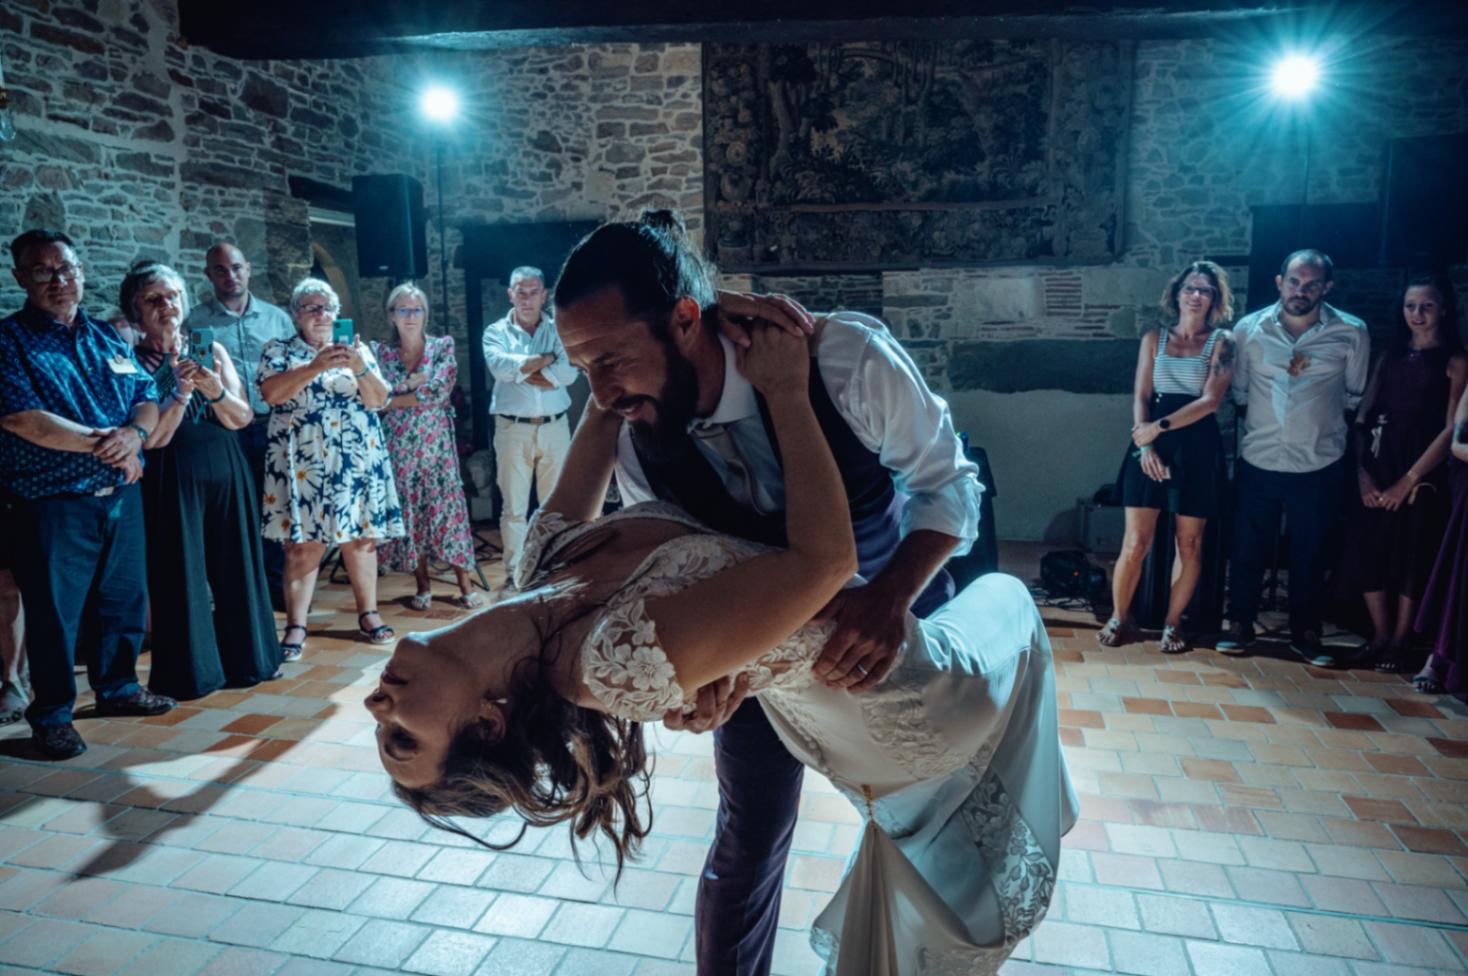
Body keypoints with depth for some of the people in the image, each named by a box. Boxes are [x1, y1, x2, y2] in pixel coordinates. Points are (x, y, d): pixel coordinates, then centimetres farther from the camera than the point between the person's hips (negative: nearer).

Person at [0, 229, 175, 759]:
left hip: (122, 496, 5)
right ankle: (51, 715, 18)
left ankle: (118, 687, 32)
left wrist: (134, 433, -15)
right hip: (53, 504, -5)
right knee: (54, 612, 3)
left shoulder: (107, 337, 13)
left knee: (124, 599, 14)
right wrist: (104, 445, -17)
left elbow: (147, 397, 8)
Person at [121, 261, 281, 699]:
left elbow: (242, 418, 3)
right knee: (181, 574, 2)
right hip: (173, 479, -3)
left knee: (235, 567, 8)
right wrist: (181, 394, -19)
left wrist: (216, 392, -15)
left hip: (227, 472, 4)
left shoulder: (212, 350, 7)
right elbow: (153, 438, -9)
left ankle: (243, 659, 21)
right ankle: (189, 671, 14)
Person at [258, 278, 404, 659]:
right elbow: (271, 393, -11)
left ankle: (368, 614, 17)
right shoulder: (279, 350, 7)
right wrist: (315, 366, -19)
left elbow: (379, 400, 2)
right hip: (303, 460, -2)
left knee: (361, 535, 5)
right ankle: (296, 626, 3)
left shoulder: (357, 349, 11)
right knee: (303, 543, -4)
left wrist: (360, 367, -15)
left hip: (356, 457, 2)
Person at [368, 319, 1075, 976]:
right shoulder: (619, 658, -42)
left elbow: (601, 419, -2)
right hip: (882, 677, -7)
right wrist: (786, 392, -36)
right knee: (1005, 600, 26)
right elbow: (825, 556, -43)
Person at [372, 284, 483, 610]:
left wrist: (392, 398, -8)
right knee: (408, 512, 4)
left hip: (436, 441, -2)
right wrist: (411, 383, -13)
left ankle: (466, 585, 4)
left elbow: (440, 392, -12)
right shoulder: (380, 352, 6)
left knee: (446, 507, -2)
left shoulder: (443, 346, 1)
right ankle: (423, 586, 14)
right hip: (399, 445, 2)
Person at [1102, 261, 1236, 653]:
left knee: (1189, 544, 5)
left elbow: (1210, 401, -7)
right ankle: (1117, 619, 11)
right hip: (1150, 444, 1)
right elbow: (1140, 397, 4)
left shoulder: (1221, 341, 3)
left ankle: (1172, 625, 17)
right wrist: (1145, 445, -9)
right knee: (1136, 542, -3)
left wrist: (1160, 426, -13)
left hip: (1197, 447, -1)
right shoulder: (1154, 339, 10)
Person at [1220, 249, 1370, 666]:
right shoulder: (1249, 328, -2)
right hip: (1258, 461, 1)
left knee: (1310, 555, 10)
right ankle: (1239, 626, 22)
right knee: (1247, 549, 8)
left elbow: (1356, 396, 6)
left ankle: (1306, 634, 25)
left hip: (1320, 465, 0)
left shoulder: (1352, 333, -4)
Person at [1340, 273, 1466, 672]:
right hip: (1377, 472, 4)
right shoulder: (1390, 357, 11)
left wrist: (1408, 481, -11)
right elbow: (1363, 417, 5)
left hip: (1421, 476, -4)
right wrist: (1363, 472, -7)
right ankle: (1380, 636, 19)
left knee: (1411, 557, 3)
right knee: (1367, 553, 4)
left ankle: (1400, 642, 16)